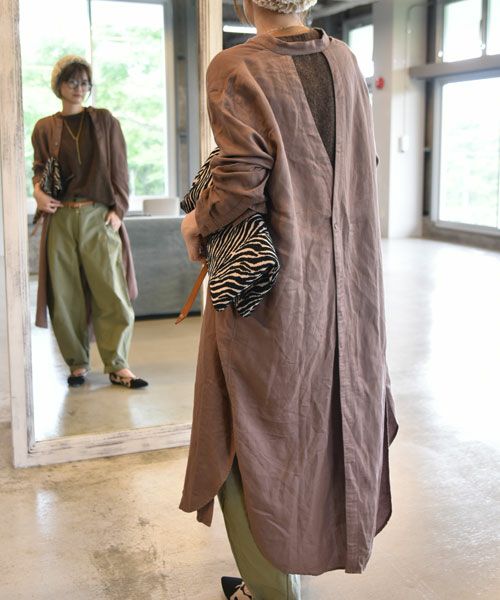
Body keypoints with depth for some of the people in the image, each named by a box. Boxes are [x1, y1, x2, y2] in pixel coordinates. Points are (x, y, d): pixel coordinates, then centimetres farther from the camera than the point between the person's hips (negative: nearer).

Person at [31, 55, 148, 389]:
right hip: (60, 219, 1)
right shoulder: (45, 128, 10)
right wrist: (38, 192, -4)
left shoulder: (105, 121, 8)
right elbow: (39, 169, 18)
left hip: (98, 217, -1)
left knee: (112, 293, -7)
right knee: (66, 295, 3)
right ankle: (77, 363, 16)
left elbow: (119, 168, 6)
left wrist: (117, 209, -4)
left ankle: (117, 365, 1)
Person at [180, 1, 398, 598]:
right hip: (345, 276, 6)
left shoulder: (235, 67, -13)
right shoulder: (343, 60, 6)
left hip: (272, 280, -6)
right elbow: (366, 166, 10)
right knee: (324, 416, 20)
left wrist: (197, 224, -2)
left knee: (253, 434, 9)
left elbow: (241, 183, -20)